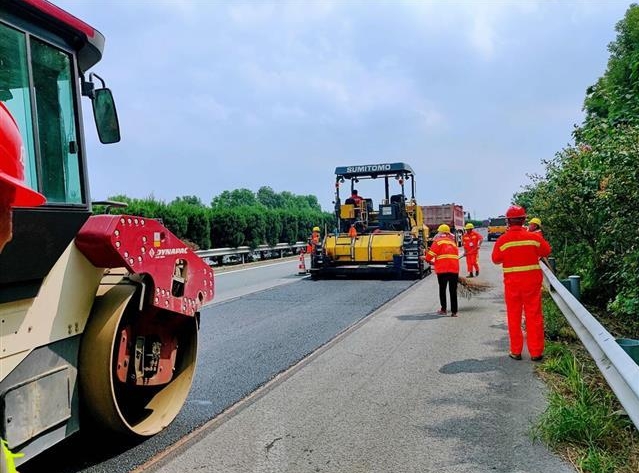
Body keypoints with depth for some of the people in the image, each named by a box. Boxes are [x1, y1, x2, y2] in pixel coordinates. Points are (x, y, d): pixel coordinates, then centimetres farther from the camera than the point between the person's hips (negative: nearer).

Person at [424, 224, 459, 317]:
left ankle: (443, 310, 11)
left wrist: (428, 260, 19)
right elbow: (455, 255, 17)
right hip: (454, 269, 4)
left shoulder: (438, 241, 0)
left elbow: (430, 254, -4)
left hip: (442, 270, -4)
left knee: (442, 289, 10)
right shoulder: (453, 243, 18)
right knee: (453, 291, 7)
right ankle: (454, 312, 5)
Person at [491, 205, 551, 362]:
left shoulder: (502, 240, -10)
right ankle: (536, 352, 12)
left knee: (514, 317, 11)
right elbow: (546, 251, 8)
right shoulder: (534, 237, -8)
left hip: (512, 282, 0)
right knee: (534, 316, 8)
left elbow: (496, 259, 1)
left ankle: (516, 351, 15)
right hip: (532, 280, 0)